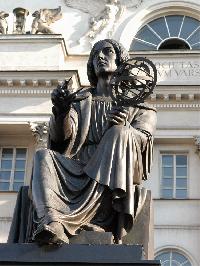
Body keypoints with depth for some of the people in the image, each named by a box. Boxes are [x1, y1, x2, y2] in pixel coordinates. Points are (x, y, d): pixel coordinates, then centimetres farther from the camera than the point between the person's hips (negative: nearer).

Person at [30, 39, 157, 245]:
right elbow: (63, 137, 5)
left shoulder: (135, 104, 21)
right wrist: (61, 112, -18)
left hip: (112, 178, -1)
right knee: (43, 156, -26)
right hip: (78, 170, 2)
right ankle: (51, 222, -54)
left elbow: (143, 139, 0)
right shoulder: (80, 100, 25)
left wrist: (124, 127, -23)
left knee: (118, 133, -28)